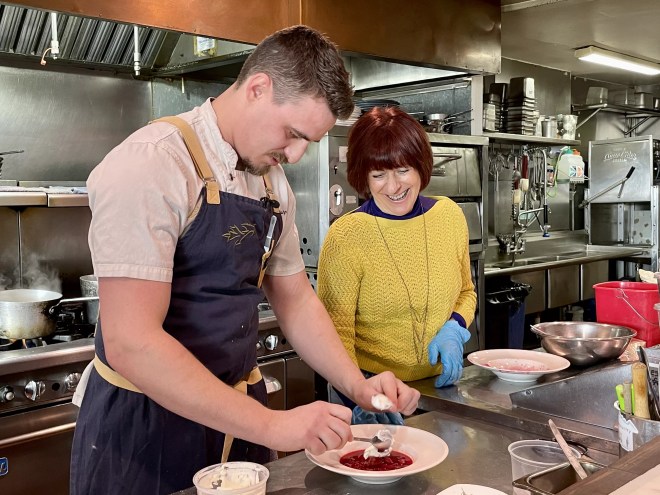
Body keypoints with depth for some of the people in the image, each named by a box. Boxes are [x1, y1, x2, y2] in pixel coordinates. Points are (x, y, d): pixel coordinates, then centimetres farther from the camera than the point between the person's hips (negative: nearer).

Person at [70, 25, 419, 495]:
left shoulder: (274, 183, 3)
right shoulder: (151, 164, -21)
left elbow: (296, 299, 11)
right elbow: (130, 343, -27)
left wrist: (358, 386, -2)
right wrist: (270, 425, -26)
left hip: (237, 414, 7)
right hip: (144, 425, -6)